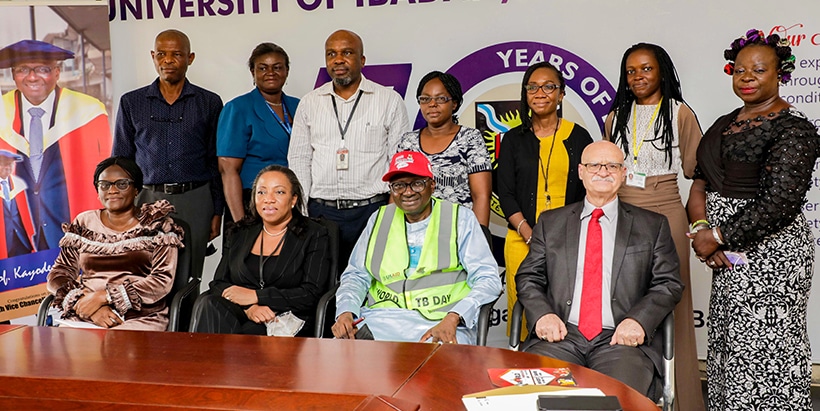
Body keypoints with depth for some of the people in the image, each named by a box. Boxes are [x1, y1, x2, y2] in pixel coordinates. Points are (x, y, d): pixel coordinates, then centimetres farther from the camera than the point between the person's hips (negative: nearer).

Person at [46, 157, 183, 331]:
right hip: (83, 319, 4)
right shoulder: (83, 223, 14)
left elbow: (163, 281, -6)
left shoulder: (158, 225, 3)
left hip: (139, 318, -3)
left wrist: (104, 296, -14)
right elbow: (58, 275, 11)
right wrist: (87, 305, -9)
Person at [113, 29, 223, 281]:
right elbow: (120, 161, 12)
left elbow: (217, 163, 8)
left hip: (194, 201, 0)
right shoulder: (132, 103, 10)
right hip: (147, 200, 1)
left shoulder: (209, 103, 8)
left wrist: (217, 212, 3)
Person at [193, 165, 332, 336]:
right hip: (238, 314, 5)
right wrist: (248, 308, -12)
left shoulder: (315, 236, 6)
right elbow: (218, 283, 10)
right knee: (210, 303, -28)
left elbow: (312, 294, -5)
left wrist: (255, 296, -9)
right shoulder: (238, 234, 18)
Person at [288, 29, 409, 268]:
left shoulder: (390, 101, 4)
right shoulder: (309, 103, 12)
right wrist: (301, 214, 3)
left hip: (372, 211, -2)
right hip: (321, 212, 2)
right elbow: (299, 159, 11)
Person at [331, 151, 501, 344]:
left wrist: (453, 319, -18)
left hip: (441, 323, -3)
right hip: (381, 319, 4)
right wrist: (345, 312, -4)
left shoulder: (461, 218, 6)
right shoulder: (380, 219, 17)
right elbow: (356, 276, 18)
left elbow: (488, 279, -2)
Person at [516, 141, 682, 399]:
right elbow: (528, 278, 12)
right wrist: (542, 314, -9)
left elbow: (669, 284, 8)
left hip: (622, 339, 0)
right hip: (561, 335, 1)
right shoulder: (550, 222, 16)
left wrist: (638, 320, -10)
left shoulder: (653, 226, 14)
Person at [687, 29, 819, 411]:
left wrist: (718, 237, -15)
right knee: (728, 344, 14)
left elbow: (779, 204, -20)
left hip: (769, 255, -7)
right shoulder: (724, 124, 13)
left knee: (764, 350, -1)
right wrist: (700, 228, -7)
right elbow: (701, 180, 11)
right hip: (728, 255, 8)